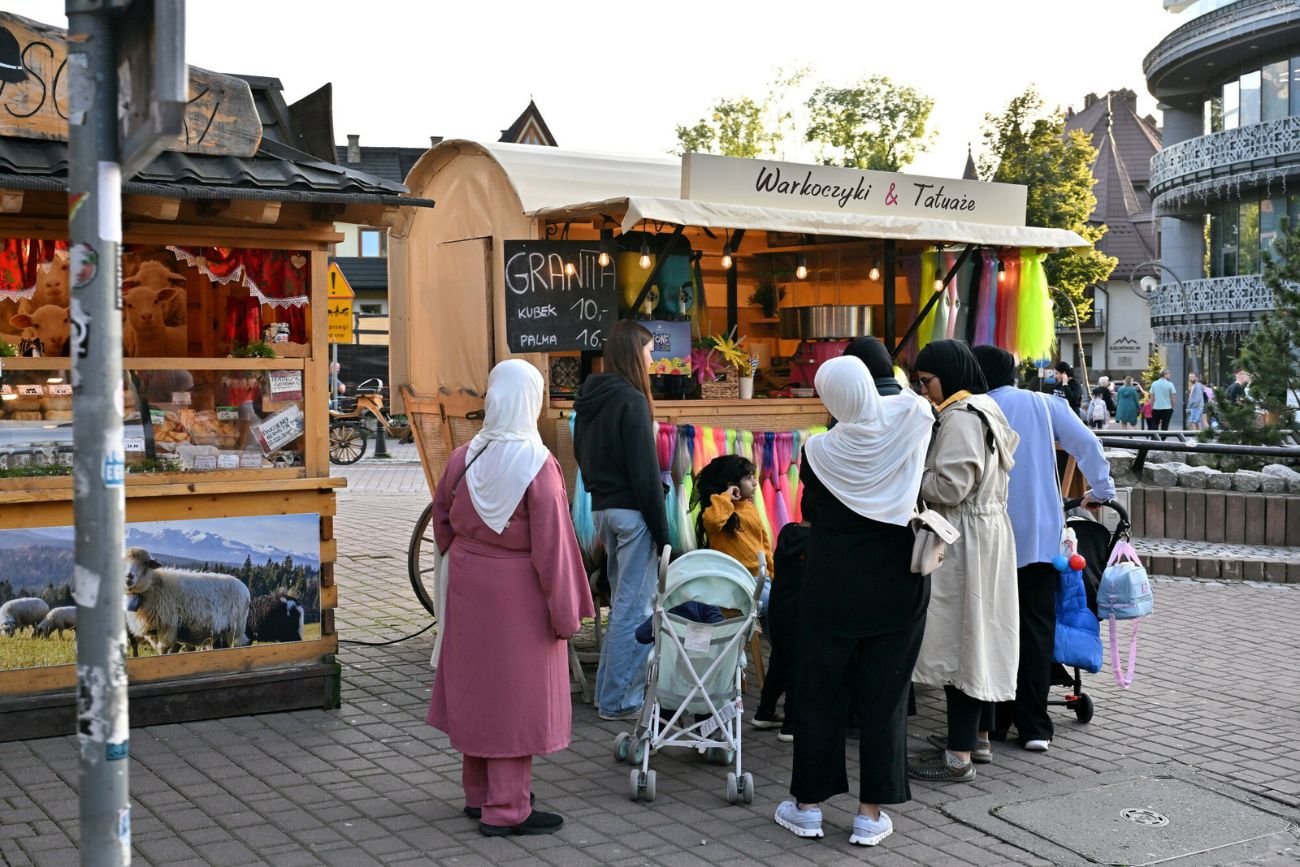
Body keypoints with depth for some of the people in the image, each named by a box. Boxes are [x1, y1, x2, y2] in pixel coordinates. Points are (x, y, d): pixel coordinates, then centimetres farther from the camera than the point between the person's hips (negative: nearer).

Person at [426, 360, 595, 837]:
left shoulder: (463, 458, -2)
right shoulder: (538, 465, -19)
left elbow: (443, 521, 10)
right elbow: (552, 546, -18)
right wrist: (565, 612, -11)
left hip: (469, 587, 6)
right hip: (518, 592, -6)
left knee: (478, 683, 16)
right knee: (514, 693, 3)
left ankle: (478, 793, 29)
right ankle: (506, 809, 9)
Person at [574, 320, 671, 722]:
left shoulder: (590, 399, 10)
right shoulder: (632, 401, -15)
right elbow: (645, 472, -16)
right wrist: (662, 531, -12)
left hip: (601, 509, 9)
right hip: (631, 512, -9)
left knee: (623, 603, 17)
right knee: (633, 608, -1)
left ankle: (609, 689, 24)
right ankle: (619, 700, 4)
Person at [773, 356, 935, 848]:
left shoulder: (820, 451, -13)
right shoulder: (912, 422, -11)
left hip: (832, 587, -1)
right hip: (899, 587, 1)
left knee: (819, 693, 11)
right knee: (885, 696, 8)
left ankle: (807, 805, 18)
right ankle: (871, 813, 12)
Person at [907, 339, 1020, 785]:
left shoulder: (960, 418, -17)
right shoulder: (986, 410, 14)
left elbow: (949, 487, -23)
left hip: (965, 542, -11)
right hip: (987, 531, 11)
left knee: (958, 641, -7)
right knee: (978, 638, 17)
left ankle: (959, 755, -4)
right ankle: (978, 733, 28)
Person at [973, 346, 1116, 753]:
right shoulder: (1043, 405, 3)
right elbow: (1088, 444, 0)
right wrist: (1101, 490, 14)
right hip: (1040, 534, 1)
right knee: (1037, 628, 4)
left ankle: (994, 718, 14)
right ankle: (1033, 725, 2)